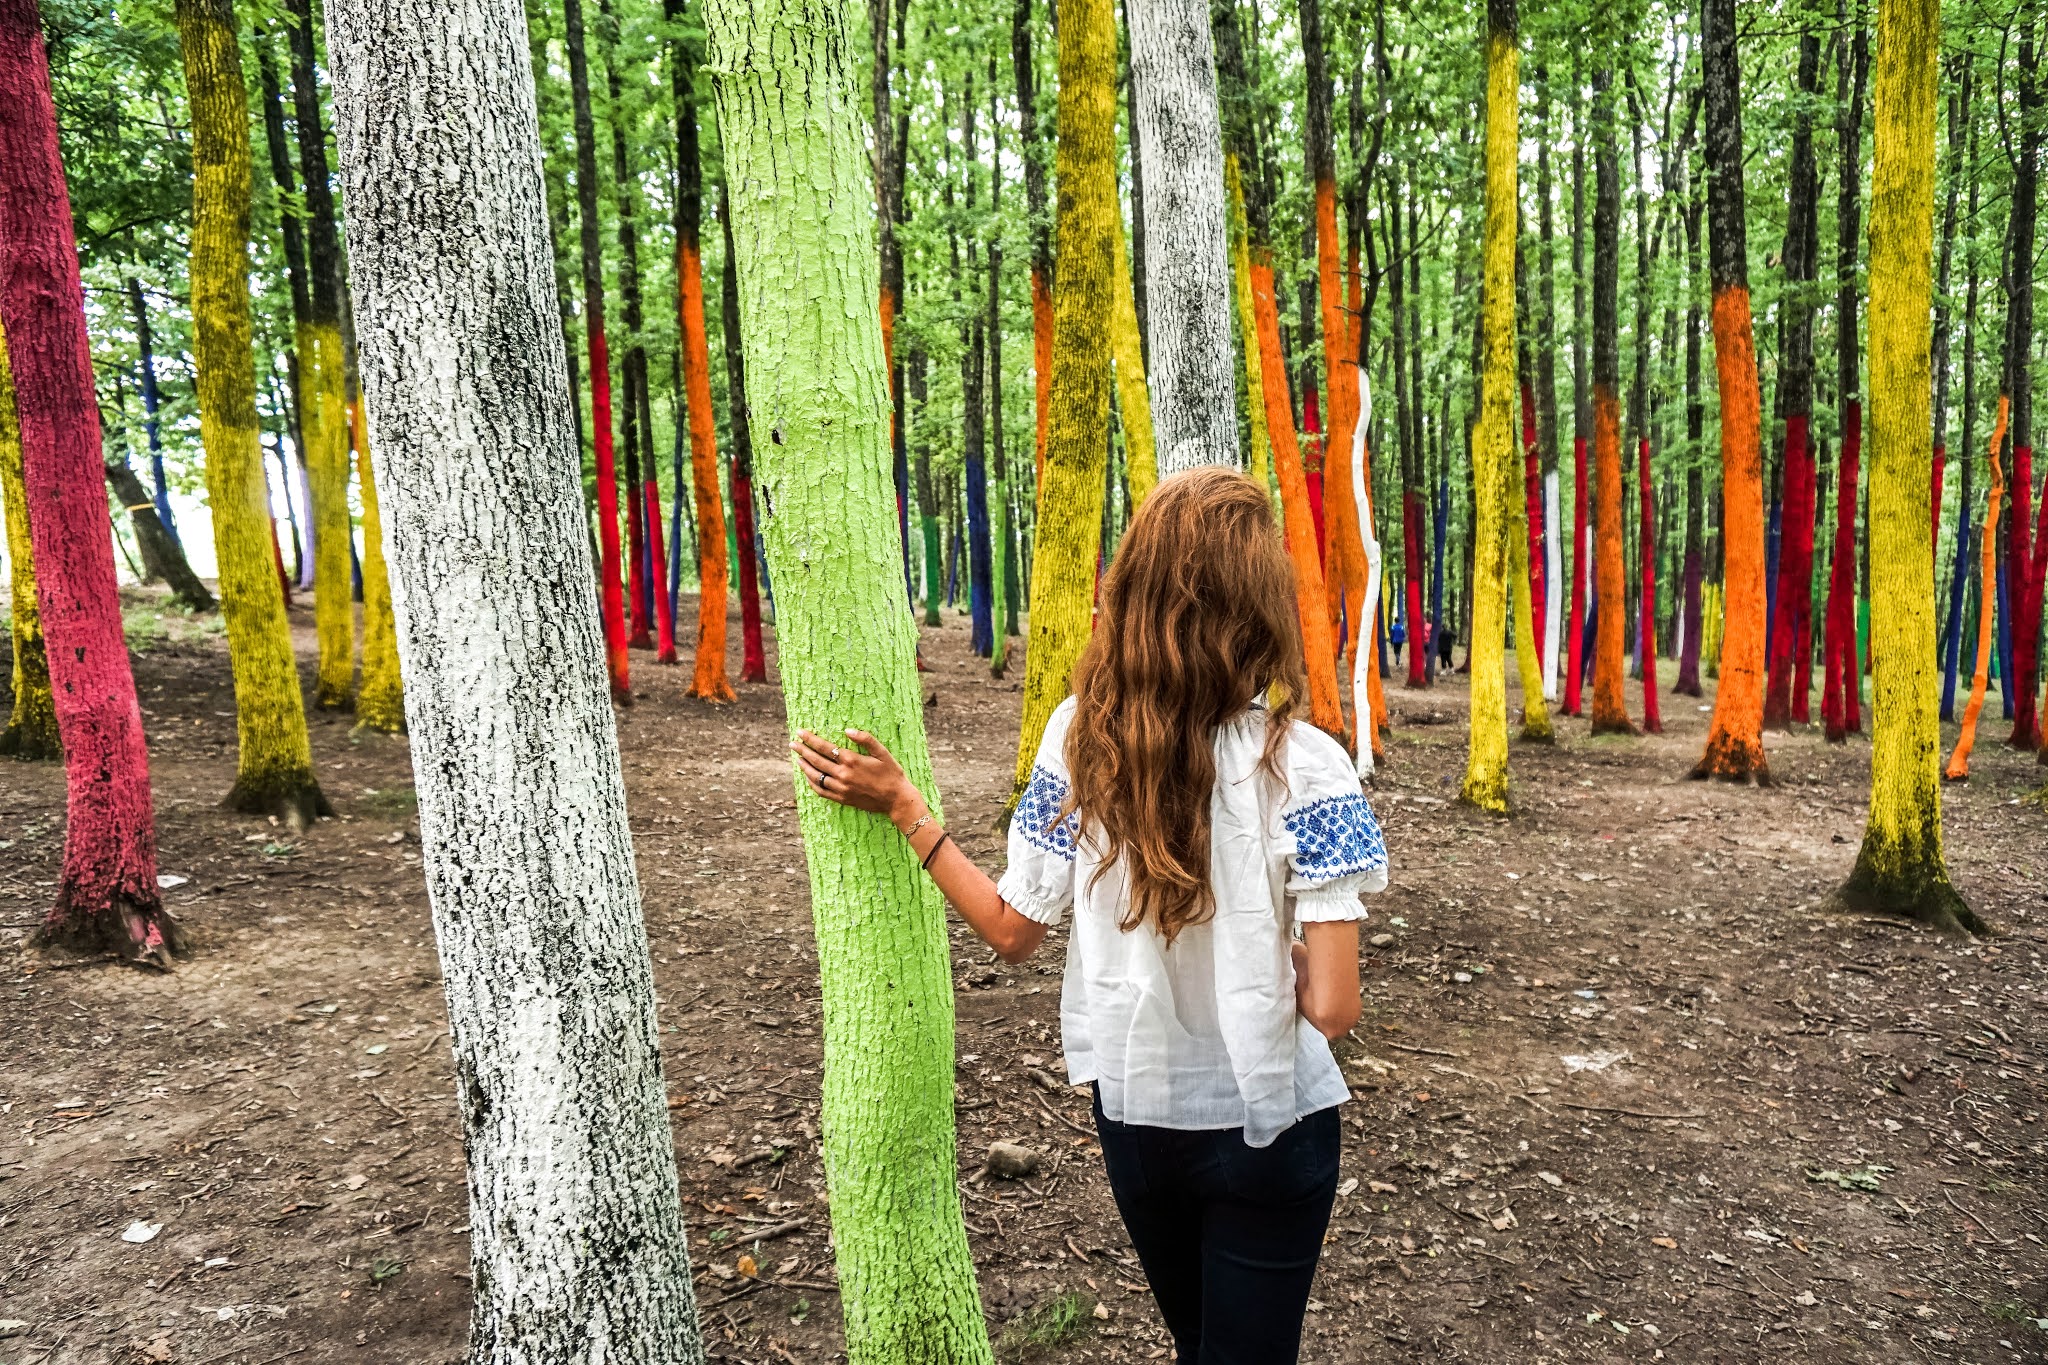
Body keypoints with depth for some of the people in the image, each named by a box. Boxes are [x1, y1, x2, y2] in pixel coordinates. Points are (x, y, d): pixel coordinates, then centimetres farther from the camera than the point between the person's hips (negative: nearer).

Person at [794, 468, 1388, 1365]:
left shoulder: (1079, 737, -14)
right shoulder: (1303, 768, -22)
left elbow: (1012, 930, -6)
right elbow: (1331, 1008, -22)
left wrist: (903, 809, 0)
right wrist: (1288, 958, -1)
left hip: (1134, 1112, 3)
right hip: (1265, 1123, -3)